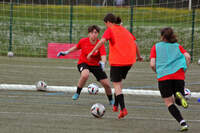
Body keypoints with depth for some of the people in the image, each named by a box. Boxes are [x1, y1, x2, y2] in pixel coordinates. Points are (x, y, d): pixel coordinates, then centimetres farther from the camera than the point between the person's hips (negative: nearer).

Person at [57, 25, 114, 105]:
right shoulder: (83, 41, -12)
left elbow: (104, 57, -30)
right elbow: (76, 47, 11)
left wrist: (102, 63, -52)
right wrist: (66, 52, 7)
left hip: (96, 65, 1)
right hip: (83, 63, -1)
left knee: (106, 84, -4)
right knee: (85, 75, -37)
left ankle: (111, 101, 25)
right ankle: (77, 93, -16)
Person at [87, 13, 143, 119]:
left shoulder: (110, 30, -1)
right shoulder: (124, 30, 17)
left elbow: (102, 41, -17)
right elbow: (134, 43, 17)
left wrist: (92, 52, -15)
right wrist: (138, 56, 29)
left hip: (117, 61, -6)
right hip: (129, 61, 6)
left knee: (116, 84, 1)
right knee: (119, 81, 24)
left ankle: (123, 109, -12)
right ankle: (116, 105, 27)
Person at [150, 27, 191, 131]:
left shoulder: (156, 47, 13)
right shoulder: (177, 46, 17)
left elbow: (152, 64, 3)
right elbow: (187, 56, -1)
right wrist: (184, 70, 9)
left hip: (163, 76, -2)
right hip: (179, 75, 2)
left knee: (169, 103, 7)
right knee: (178, 101, 17)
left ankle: (182, 123, -15)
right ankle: (179, 95, -22)